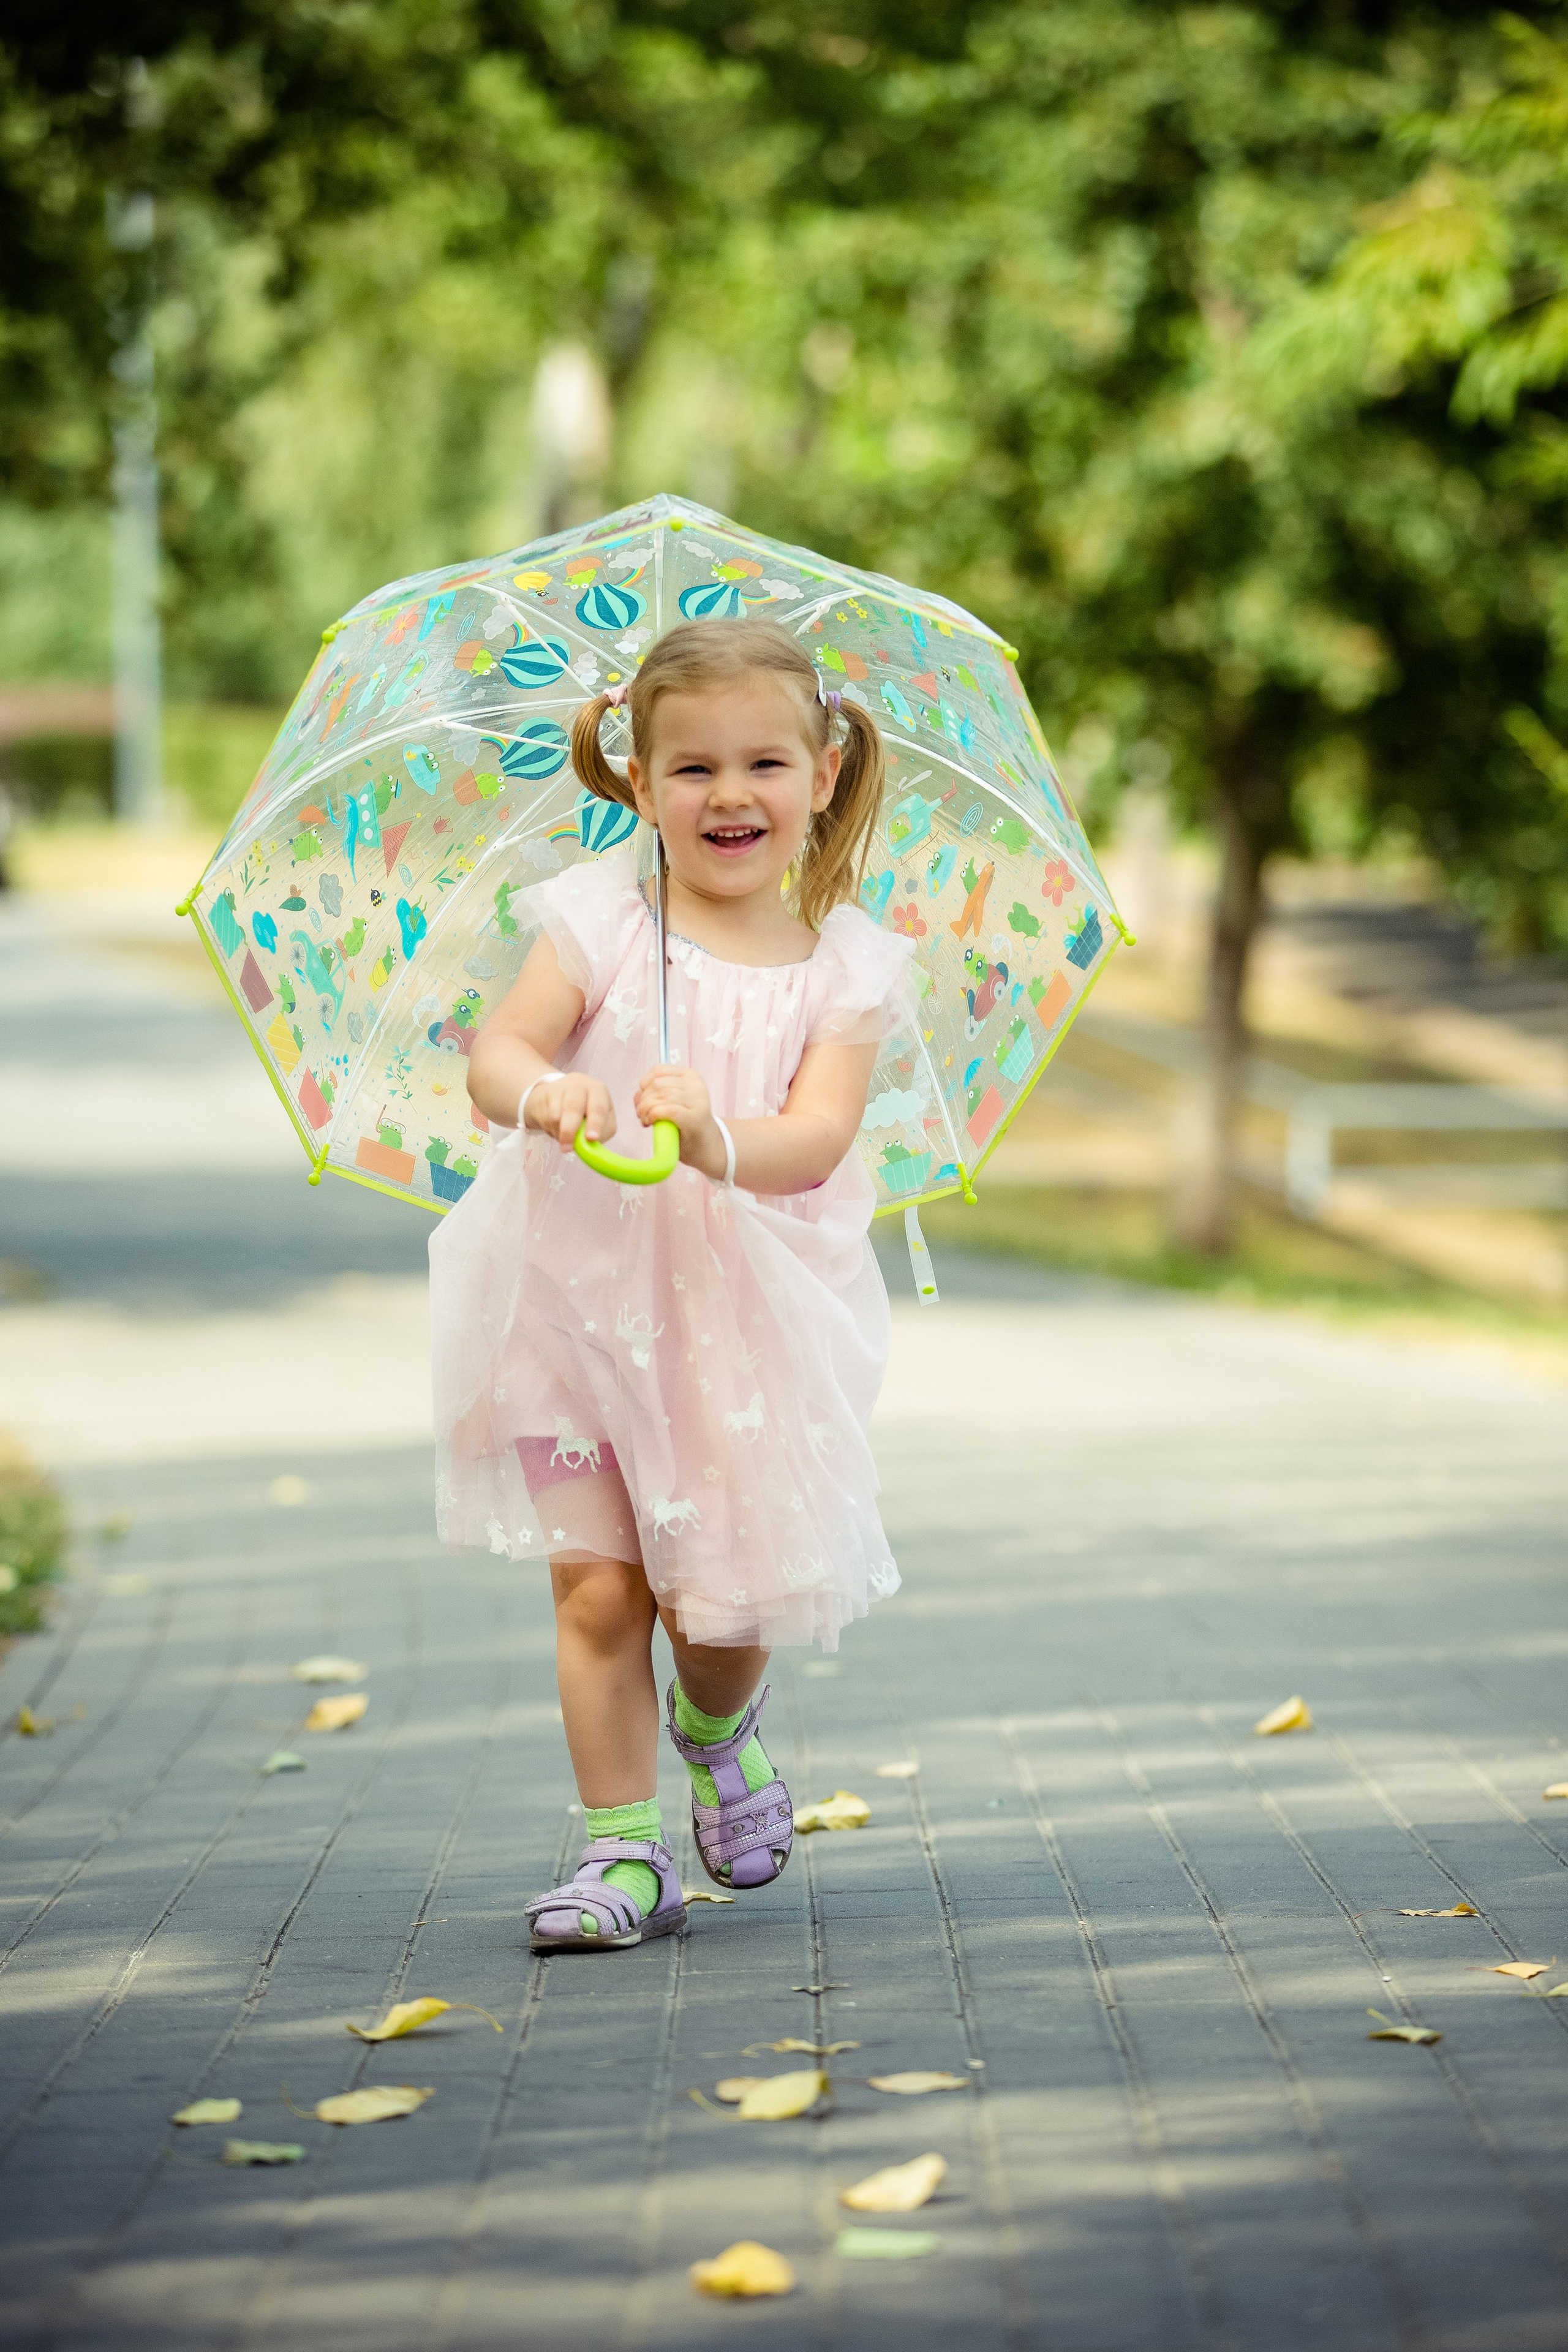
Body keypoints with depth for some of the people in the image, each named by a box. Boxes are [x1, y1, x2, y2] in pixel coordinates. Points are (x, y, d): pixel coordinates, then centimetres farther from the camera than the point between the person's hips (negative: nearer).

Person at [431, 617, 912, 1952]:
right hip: (584, 1290, 0)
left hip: (752, 1312, 1)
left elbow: (816, 1139, -17)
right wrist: (544, 1093, -40)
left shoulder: (844, 964, -3)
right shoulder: (602, 918, -4)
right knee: (599, 1588, -4)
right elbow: (494, 1052, -16)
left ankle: (716, 1731, 38)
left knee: (718, 1601, 3)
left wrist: (715, 1139, -38)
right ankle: (624, 1849, 9)